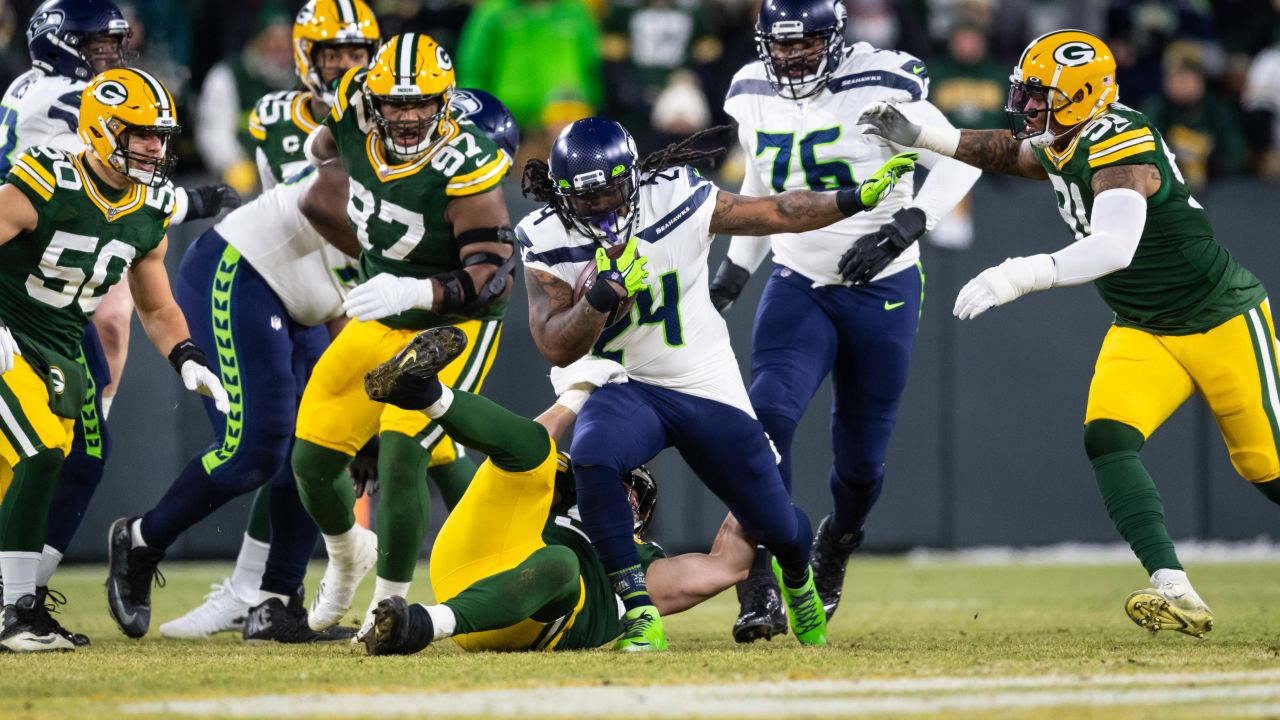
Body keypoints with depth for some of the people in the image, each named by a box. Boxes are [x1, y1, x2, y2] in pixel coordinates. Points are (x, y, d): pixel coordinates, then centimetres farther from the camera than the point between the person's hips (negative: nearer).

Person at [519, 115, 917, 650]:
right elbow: (557, 350, -17)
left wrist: (860, 196, -10)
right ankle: (640, 613, -27)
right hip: (622, 391, -1)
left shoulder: (678, 200, -14)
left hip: (708, 388, 1)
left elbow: (776, 213, -4)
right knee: (592, 458, -36)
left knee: (777, 528, 6)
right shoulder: (549, 243, -12)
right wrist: (602, 294, -33)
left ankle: (796, 575, 47)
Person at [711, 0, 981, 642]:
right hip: (797, 286, 3)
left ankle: (834, 548, 40)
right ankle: (760, 592, -25)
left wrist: (905, 226, -24)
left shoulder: (878, 87, -15)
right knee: (768, 415, -22)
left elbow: (958, 161, -12)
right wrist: (736, 266, 14)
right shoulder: (752, 96, 1)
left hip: (883, 289, -3)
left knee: (861, 454, 6)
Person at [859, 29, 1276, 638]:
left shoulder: (1117, 144, -27)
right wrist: (918, 136, 10)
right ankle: (1174, 592, -26)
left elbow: (1114, 247, -42)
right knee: (1107, 438, -17)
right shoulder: (1063, 146, 1)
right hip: (1144, 332, 8)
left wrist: (1016, 278, -49)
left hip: (1222, 322, -8)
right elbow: (1007, 152, 22)